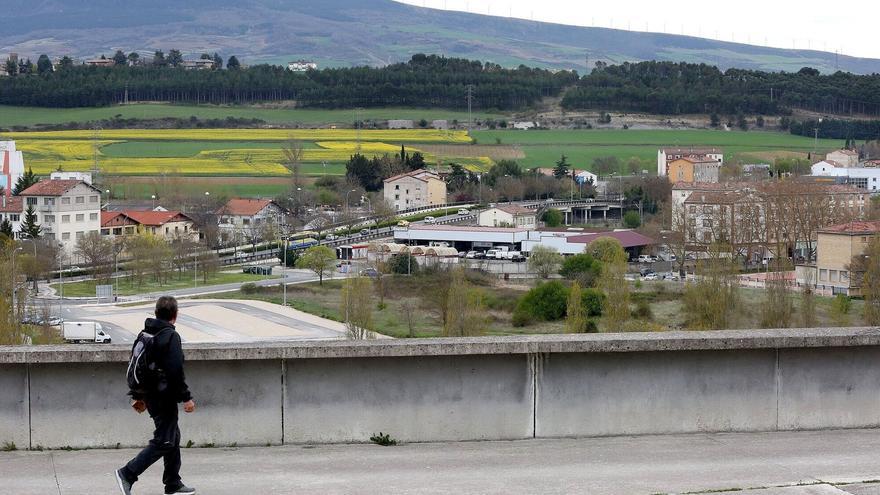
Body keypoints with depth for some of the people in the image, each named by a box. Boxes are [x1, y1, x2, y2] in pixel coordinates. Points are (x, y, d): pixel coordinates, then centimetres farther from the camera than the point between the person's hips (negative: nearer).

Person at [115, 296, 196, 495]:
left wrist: (137, 396, 22)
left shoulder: (146, 334, 11)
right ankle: (127, 474, -12)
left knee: (173, 437, 18)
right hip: (165, 397, -9)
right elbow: (176, 371, -21)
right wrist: (186, 397, -15)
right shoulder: (170, 336, -15)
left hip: (150, 395, 9)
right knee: (163, 441, -6)